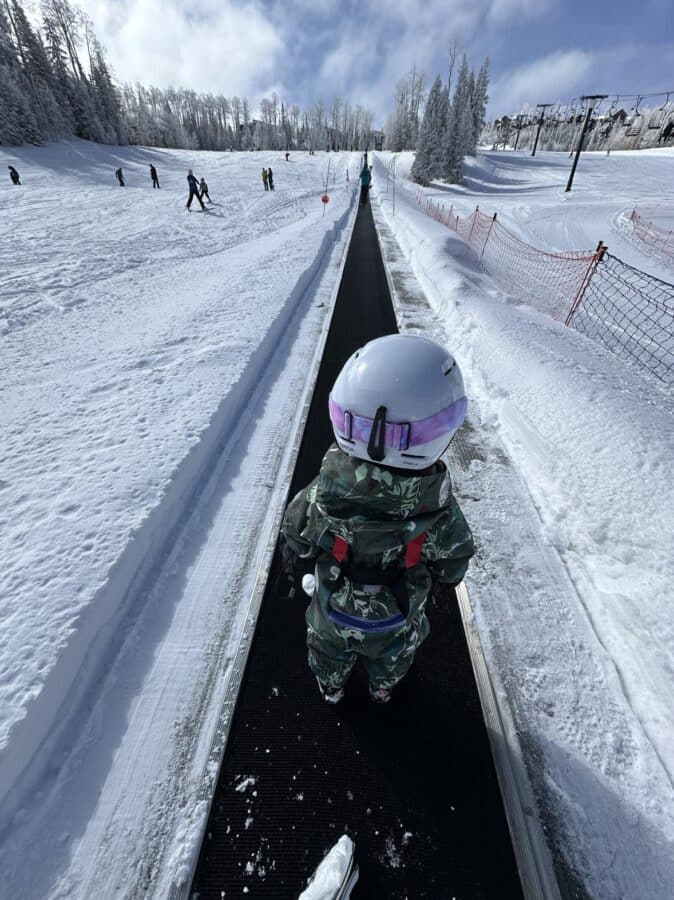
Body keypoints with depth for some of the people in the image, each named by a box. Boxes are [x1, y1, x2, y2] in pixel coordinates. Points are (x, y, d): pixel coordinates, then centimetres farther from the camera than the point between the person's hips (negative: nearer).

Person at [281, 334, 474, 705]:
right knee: (391, 657, 36)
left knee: (330, 652, 34)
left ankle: (331, 687, 63)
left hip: (334, 615, 0)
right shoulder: (438, 507, -36)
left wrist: (292, 555, 6)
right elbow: (451, 569, -16)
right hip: (398, 619, 1)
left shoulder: (321, 494, -38)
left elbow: (296, 541, -17)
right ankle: (383, 688, 65)